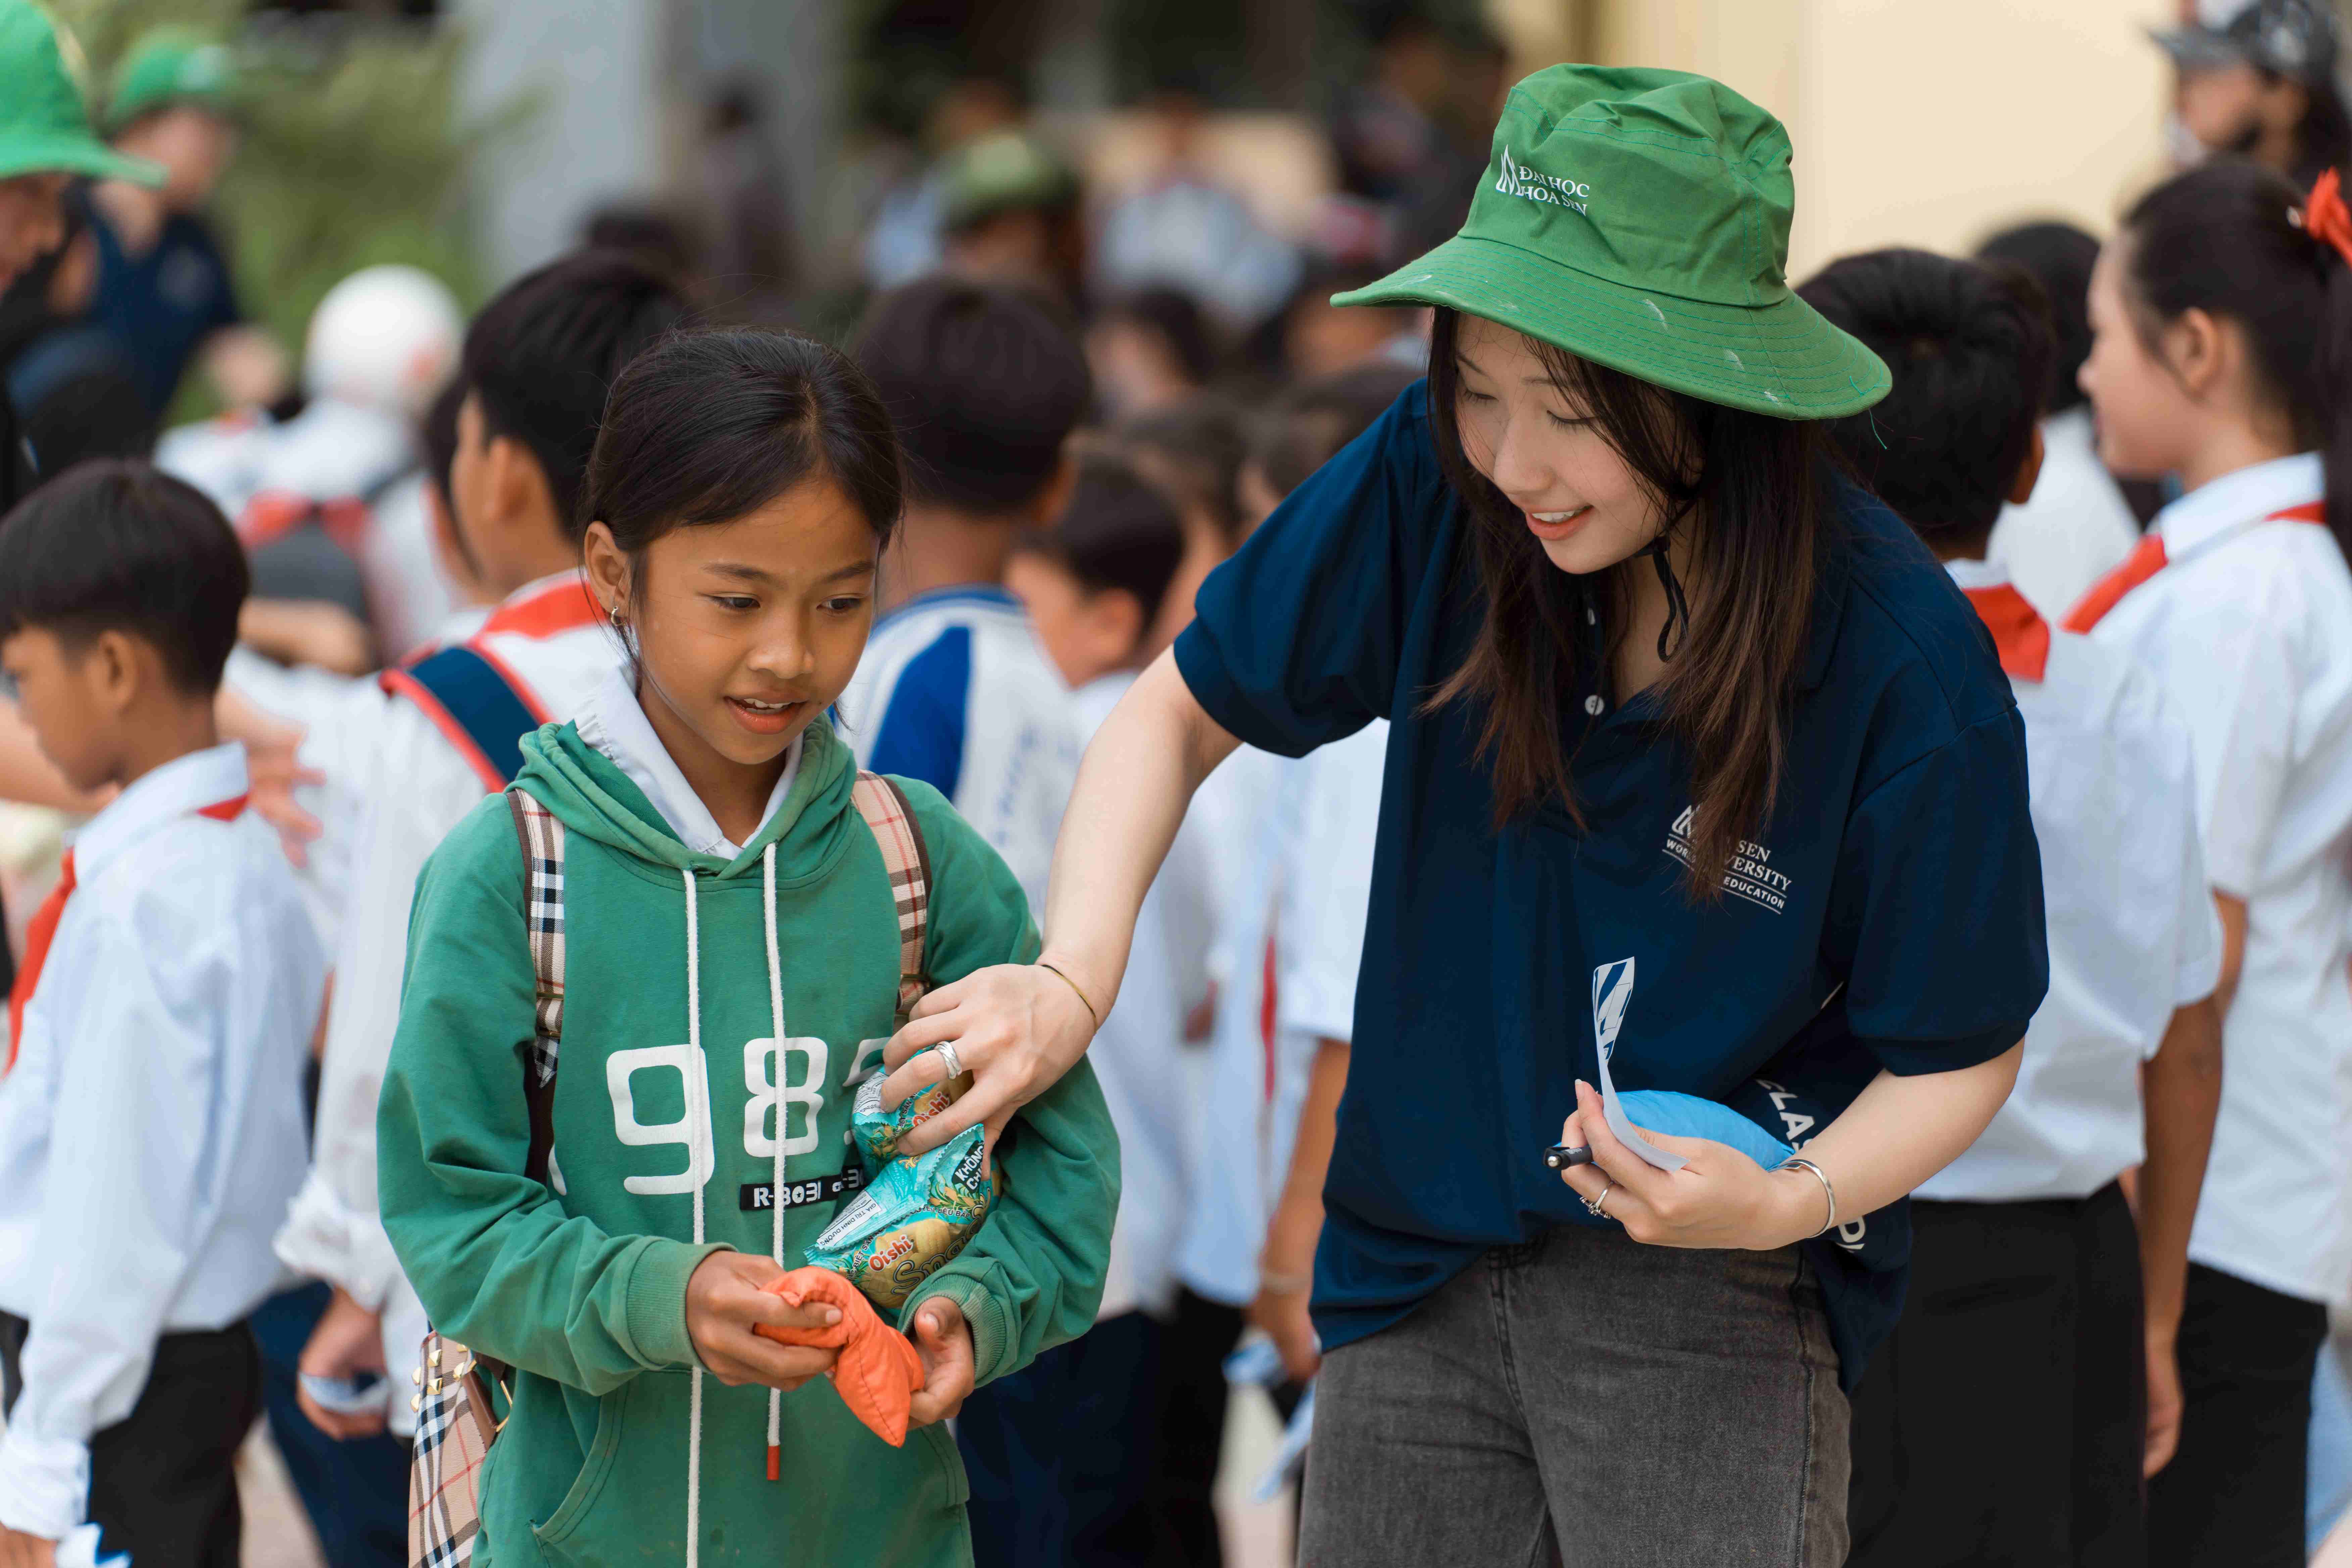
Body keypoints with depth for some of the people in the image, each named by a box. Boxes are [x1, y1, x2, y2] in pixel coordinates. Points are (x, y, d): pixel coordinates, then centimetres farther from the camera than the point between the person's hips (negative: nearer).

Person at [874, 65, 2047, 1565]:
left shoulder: (1904, 665, -19)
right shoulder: (1439, 487, -11)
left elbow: (1959, 1050, -7)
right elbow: (1183, 708, 3)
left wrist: (1793, 1202, -26)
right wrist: (1071, 980, -13)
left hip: (1710, 1290, -4)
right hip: (1421, 1268, 4)